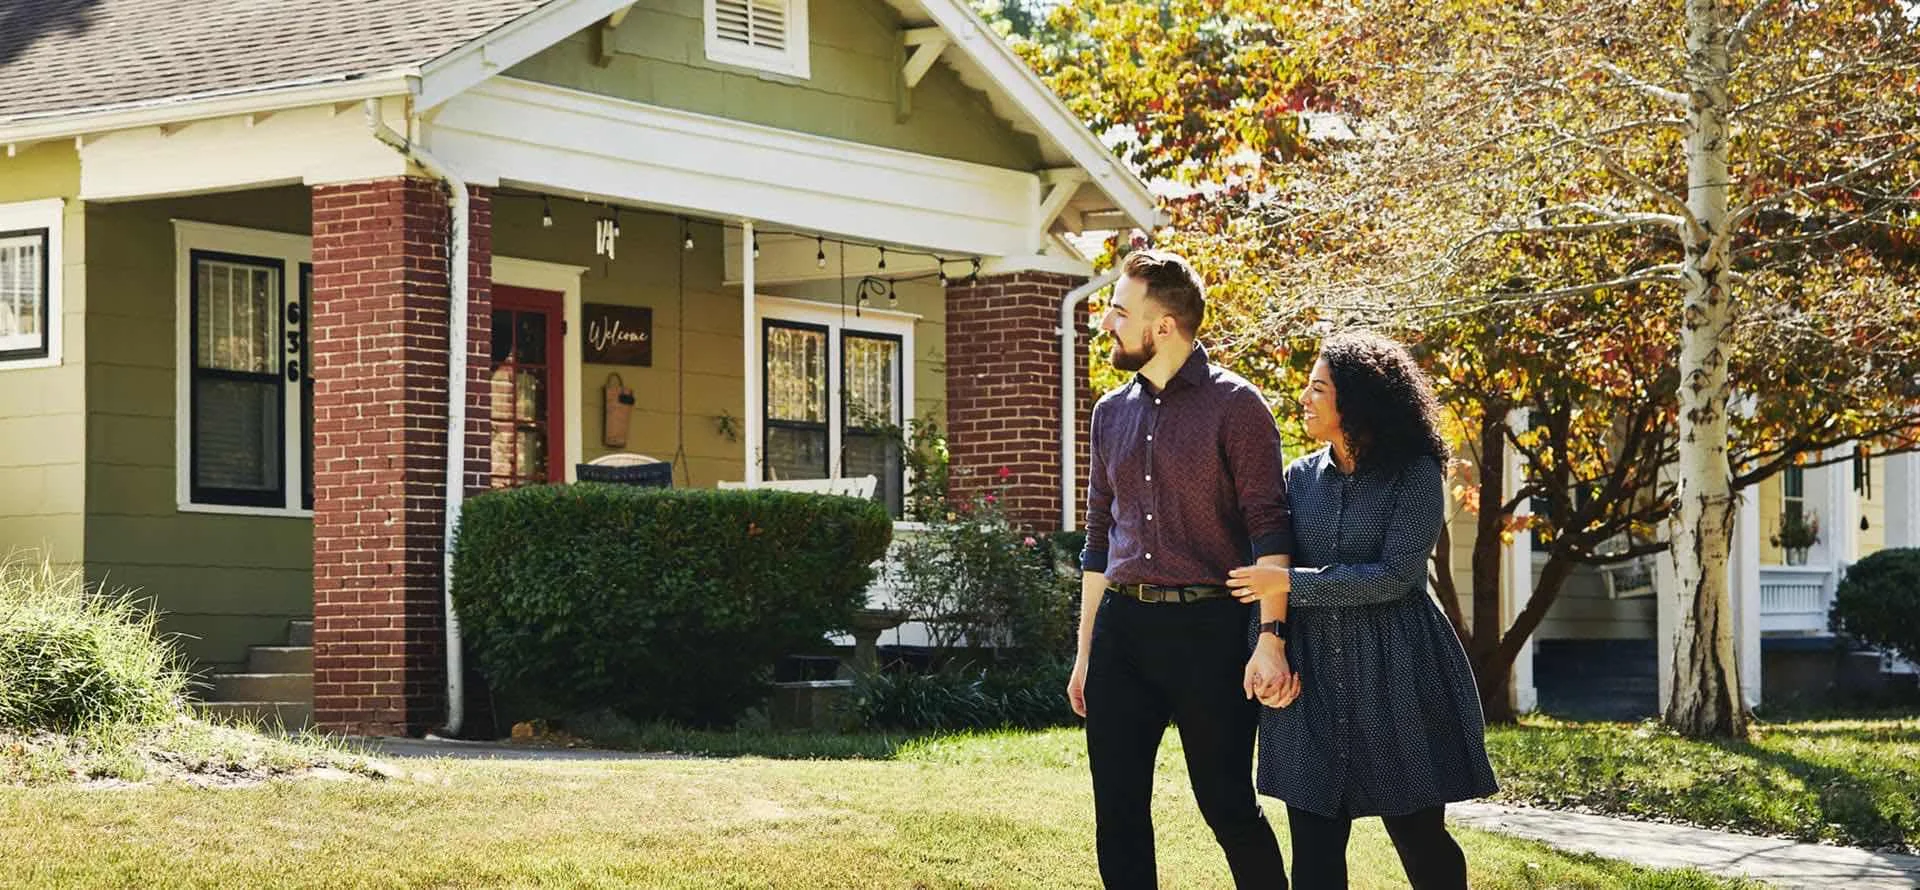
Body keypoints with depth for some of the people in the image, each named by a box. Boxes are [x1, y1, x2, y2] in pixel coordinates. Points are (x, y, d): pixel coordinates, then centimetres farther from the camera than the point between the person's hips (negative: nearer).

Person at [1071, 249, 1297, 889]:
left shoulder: (1234, 406, -4)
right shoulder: (1111, 414, 14)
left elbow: (1268, 528, -10)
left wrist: (1270, 643, -19)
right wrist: (1085, 650, 17)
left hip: (1207, 627, -6)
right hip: (1122, 628, 6)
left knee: (1228, 807, -2)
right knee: (1117, 814, 5)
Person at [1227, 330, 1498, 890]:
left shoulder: (1415, 475, -6)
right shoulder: (1301, 477, 9)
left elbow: (1394, 576, -15)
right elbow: (1272, 577, 9)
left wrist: (1288, 583, -15)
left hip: (1396, 675, -4)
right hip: (1313, 675, 4)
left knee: (1417, 833, 2)